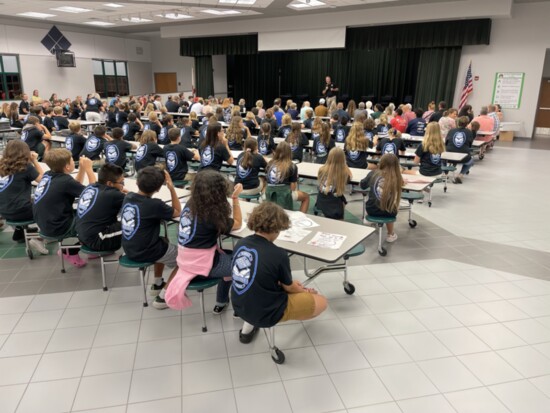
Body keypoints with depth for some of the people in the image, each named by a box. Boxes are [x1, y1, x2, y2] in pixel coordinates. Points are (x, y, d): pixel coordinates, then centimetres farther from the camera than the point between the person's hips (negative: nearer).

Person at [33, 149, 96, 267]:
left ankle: (68, 250, 28)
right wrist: (88, 168, -11)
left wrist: (82, 168, 4)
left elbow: (76, 186, 15)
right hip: (57, 228, -8)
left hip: (45, 224, 8)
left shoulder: (48, 175, 2)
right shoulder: (65, 181, -22)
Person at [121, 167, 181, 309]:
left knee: (164, 242, 32)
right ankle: (163, 296, 4)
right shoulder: (155, 205, -23)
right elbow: (178, 212, -6)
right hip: (145, 253, -7)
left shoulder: (128, 197, -3)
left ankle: (157, 284, 36)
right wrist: (171, 188, -12)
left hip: (129, 249, 8)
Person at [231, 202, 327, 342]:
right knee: (321, 302, 7)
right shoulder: (278, 254, -22)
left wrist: (291, 284, 16)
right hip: (265, 314, -6)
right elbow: (289, 288, -4)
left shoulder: (240, 244, -5)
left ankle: (248, 326, 22)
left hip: (240, 307, 7)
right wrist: (305, 291, 19)